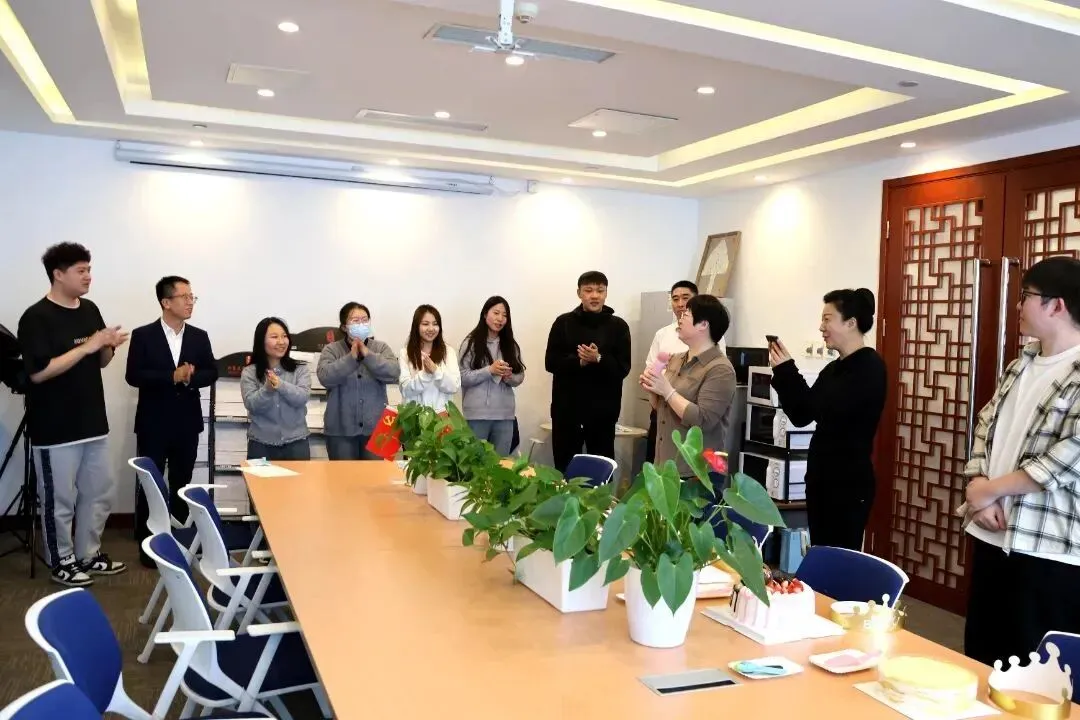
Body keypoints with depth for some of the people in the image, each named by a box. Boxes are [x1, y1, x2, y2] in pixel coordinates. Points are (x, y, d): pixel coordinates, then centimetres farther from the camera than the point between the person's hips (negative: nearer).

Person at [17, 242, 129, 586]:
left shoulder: (90, 310, 8)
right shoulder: (36, 317, -13)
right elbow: (38, 372, -22)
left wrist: (109, 346, -6)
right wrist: (87, 346, -23)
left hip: (93, 421, 7)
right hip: (55, 427, -7)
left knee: (101, 493, 15)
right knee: (60, 501, 7)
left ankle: (88, 554, 31)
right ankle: (62, 563, 23)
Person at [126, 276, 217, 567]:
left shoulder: (199, 336, 6)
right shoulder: (143, 335, -4)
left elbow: (211, 373, 3)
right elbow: (133, 376, -12)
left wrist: (190, 378, -16)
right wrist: (172, 376, -21)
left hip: (187, 423, 3)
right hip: (153, 423, -3)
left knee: (182, 484, 11)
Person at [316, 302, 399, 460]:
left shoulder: (381, 348, 6)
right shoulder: (331, 350, 2)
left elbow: (393, 373, -10)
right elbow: (325, 377, -14)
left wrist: (367, 354, -18)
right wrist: (352, 357, -19)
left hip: (375, 429, 1)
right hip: (341, 430, -1)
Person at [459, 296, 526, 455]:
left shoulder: (511, 344, 9)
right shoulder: (471, 342, -3)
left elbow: (520, 377, 11)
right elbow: (463, 378, -9)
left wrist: (509, 377, -10)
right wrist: (490, 370, -18)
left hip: (505, 414, 4)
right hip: (477, 414, -4)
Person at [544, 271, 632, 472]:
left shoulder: (618, 326, 3)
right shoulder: (563, 322, 5)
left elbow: (623, 368, -3)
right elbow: (551, 362, -1)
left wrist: (598, 359, -21)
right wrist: (579, 361, -17)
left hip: (602, 412, -1)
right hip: (566, 409, 1)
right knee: (563, 469, 9)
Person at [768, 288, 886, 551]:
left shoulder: (870, 366, -11)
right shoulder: (834, 368, 13)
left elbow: (824, 411, -21)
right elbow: (801, 417, 10)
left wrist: (788, 371, -16)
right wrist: (781, 373, -1)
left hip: (849, 482, -8)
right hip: (821, 477, 8)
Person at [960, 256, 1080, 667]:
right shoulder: (1021, 365, 12)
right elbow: (986, 425, 11)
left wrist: (991, 489, -12)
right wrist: (977, 485, -5)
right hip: (992, 534, 7)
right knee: (980, 654, 18)